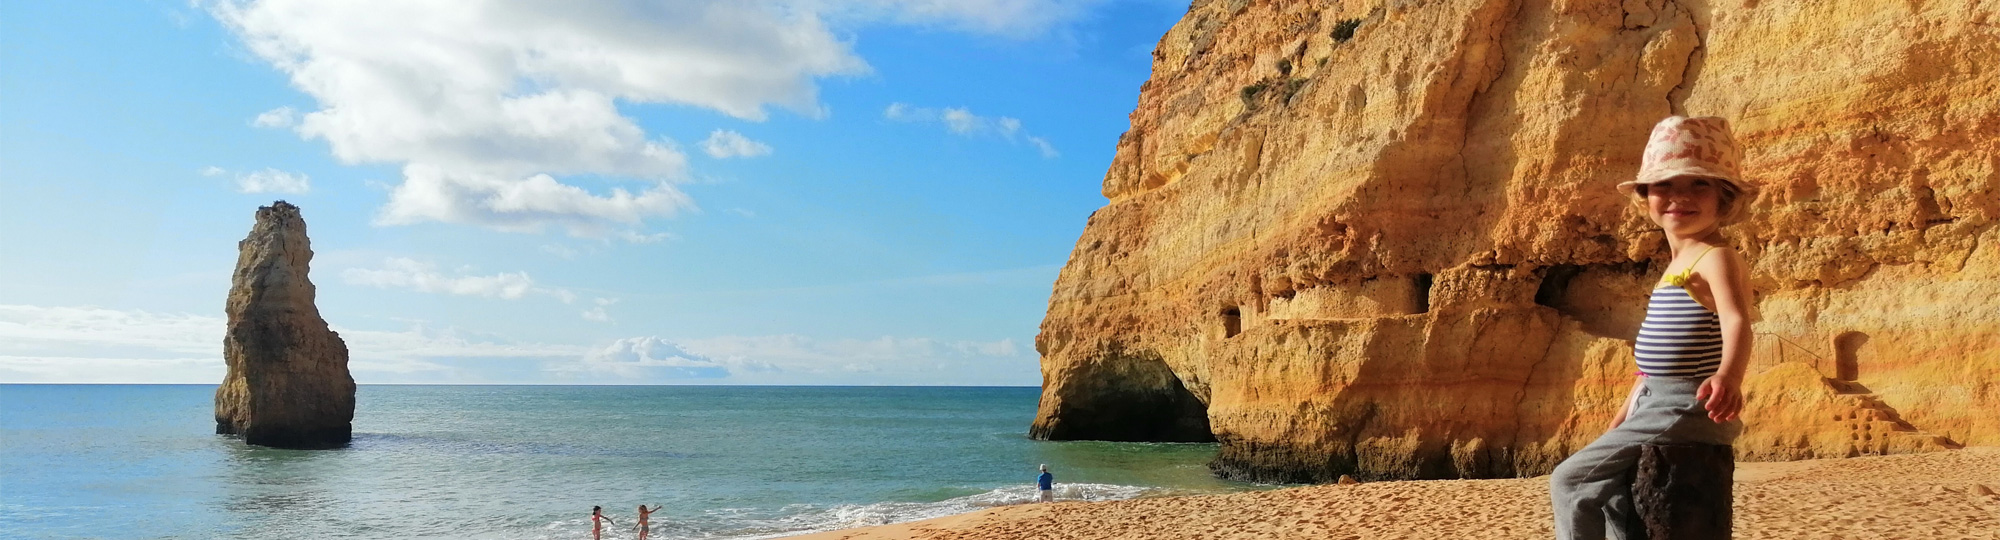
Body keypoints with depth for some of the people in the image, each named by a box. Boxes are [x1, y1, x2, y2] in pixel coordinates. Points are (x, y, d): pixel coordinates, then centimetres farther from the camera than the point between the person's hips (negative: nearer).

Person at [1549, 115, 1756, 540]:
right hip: (1658, 406, 10)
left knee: (1570, 478, -12)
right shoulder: (1678, 267, 15)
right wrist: (1621, 421, 26)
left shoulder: (1716, 258, -14)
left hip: (1685, 410, -10)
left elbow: (1736, 320, -33)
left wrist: (1728, 377, -52)